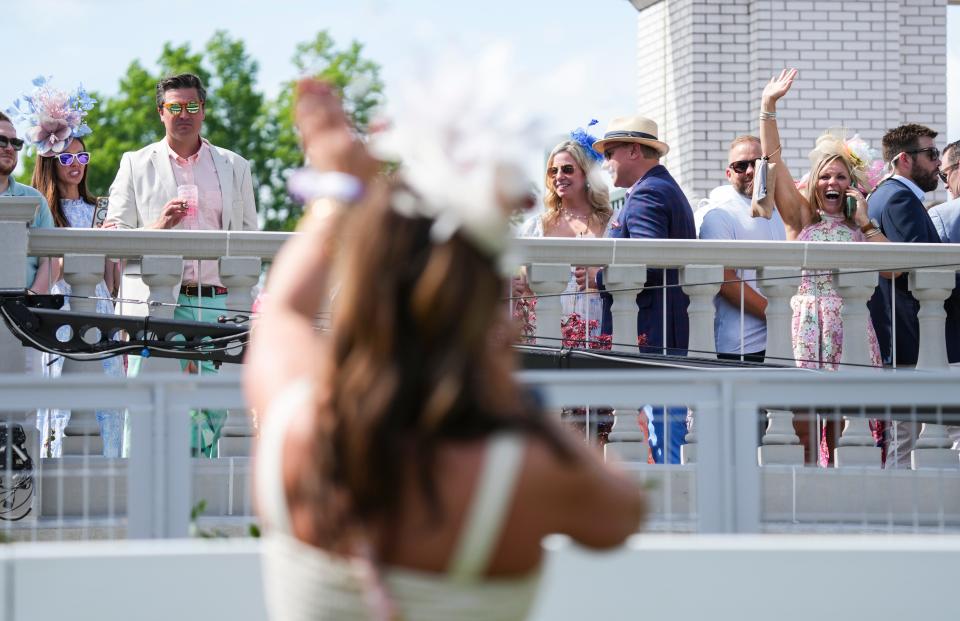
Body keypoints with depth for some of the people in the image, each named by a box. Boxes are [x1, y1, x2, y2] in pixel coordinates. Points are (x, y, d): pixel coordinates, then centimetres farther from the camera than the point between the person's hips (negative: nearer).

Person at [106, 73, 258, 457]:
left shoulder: (234, 167, 17)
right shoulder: (136, 165, 13)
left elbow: (248, 238, 17)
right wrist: (156, 227, -11)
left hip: (213, 303, 2)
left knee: (209, 406, -5)